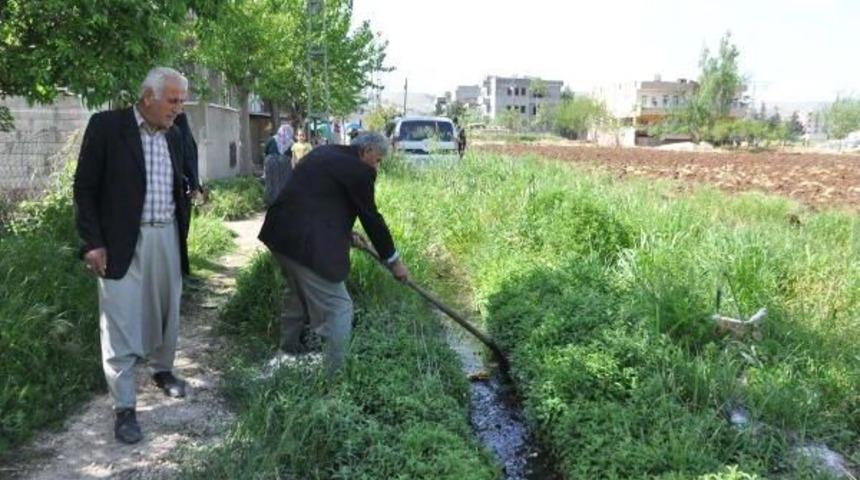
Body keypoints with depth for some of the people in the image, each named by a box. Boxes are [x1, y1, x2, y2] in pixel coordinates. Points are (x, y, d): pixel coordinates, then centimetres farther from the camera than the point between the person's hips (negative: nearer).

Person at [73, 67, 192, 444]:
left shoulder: (173, 136, 10)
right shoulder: (106, 126, -8)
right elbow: (85, 188, -7)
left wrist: (181, 237, 17)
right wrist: (92, 242, -11)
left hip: (166, 238, 6)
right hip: (122, 243, -5)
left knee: (166, 311, 17)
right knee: (121, 324, -1)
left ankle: (163, 370, 39)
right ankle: (123, 407, 8)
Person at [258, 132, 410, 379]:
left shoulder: (325, 152, 17)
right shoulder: (359, 170, -9)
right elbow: (371, 217, -4)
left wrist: (346, 232, 34)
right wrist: (394, 261, 6)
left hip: (280, 232, 10)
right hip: (307, 244, -10)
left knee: (298, 291, 31)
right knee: (339, 309, -3)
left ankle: (290, 345, 49)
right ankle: (333, 375, 0)